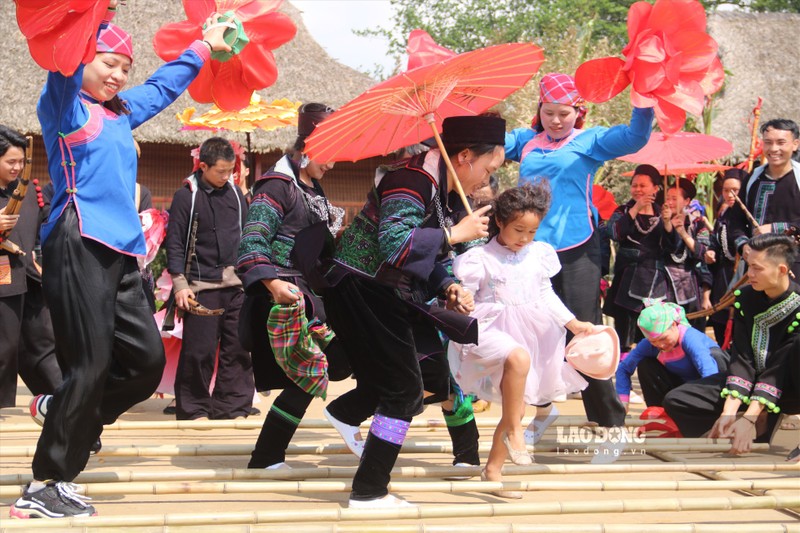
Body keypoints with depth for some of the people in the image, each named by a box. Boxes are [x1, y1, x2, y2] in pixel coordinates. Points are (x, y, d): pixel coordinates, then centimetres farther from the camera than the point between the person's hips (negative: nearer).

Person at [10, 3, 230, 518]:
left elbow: (163, 86, 38)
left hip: (121, 253, 8)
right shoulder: (64, 105, 2)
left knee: (147, 360, 0)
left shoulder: (121, 113, 23)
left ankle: (66, 414, 21)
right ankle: (46, 486, -2)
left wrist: (206, 47, 46)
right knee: (90, 366, -11)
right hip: (78, 244, -8)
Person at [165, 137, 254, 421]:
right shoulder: (186, 196, -4)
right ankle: (194, 408, 9)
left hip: (236, 283, 5)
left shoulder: (235, 192, 10)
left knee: (237, 347, 4)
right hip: (201, 285, -4)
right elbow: (174, 242, -4)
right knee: (199, 349, -4)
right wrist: (179, 283, -10)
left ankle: (233, 407, 13)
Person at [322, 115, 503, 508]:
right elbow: (395, 243, -34)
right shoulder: (414, 179, -20)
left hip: (386, 295, 10)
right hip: (363, 294, -10)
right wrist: (456, 233, -23)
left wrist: (448, 287, 1)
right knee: (402, 390, -5)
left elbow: (425, 259, 20)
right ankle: (368, 493, 2)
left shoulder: (440, 188, 12)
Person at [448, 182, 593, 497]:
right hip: (490, 330, -6)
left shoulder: (539, 255, 9)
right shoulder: (480, 259, -6)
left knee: (517, 406, 6)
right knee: (518, 357, -39)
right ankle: (513, 431, -24)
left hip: (529, 334, 6)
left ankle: (492, 470, 17)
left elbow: (546, 296, 17)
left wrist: (573, 323, 12)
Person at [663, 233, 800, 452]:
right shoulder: (745, 298, -4)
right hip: (752, 380, 5)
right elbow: (742, 359, -10)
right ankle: (763, 424, -10)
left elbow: (778, 369, -24)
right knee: (676, 401, -11)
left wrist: (748, 418, -31)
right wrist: (729, 412, -22)